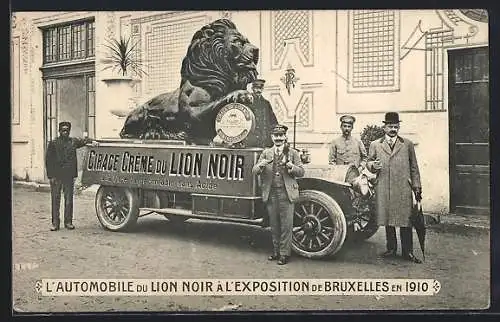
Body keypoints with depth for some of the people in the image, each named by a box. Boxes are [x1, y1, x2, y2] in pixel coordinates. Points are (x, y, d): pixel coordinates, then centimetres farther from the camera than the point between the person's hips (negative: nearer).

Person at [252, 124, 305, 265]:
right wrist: (260, 165, -17)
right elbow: (254, 171, 5)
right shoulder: (266, 153, 11)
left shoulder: (292, 153, 5)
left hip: (286, 193, -2)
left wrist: (292, 166, -18)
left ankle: (284, 254, 4)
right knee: (274, 225, 11)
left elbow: (301, 172, 2)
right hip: (270, 194, 3)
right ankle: (276, 251, 23)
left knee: (286, 225, -3)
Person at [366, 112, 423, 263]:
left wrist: (417, 187, 7)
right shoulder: (375, 145, 11)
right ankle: (391, 248, 20)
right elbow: (368, 162, 14)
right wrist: (373, 165, -11)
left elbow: (414, 168, 12)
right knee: (387, 219, 7)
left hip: (403, 190, -1)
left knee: (405, 219, -2)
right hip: (383, 190, 1)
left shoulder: (408, 144, 12)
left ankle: (407, 251, 6)